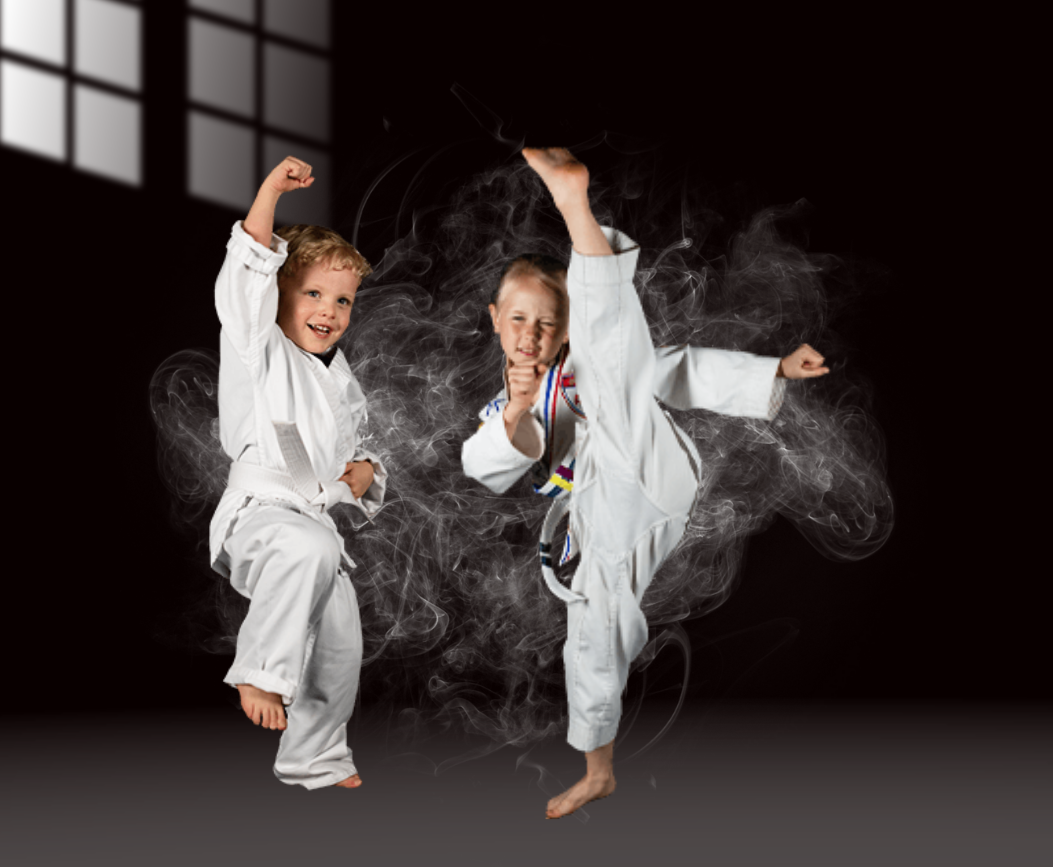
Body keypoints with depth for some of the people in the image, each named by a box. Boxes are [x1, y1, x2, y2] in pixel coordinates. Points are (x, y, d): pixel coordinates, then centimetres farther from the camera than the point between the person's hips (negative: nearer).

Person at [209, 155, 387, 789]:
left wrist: (365, 469, 9)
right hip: (259, 512, -8)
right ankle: (261, 673, -30)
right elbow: (247, 277, -19)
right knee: (309, 549, -41)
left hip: (318, 518, 8)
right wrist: (271, 191, -26)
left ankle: (316, 760, 30)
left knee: (340, 646, 10)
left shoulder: (341, 380, 19)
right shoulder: (260, 351, -3)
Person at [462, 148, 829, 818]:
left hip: (645, 479, -6)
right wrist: (518, 415, -26)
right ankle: (599, 775, 37)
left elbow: (687, 372, 11)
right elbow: (487, 467, -5)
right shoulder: (502, 411, 18)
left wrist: (778, 371, 5)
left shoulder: (592, 363, 11)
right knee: (592, 648, 16)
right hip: (609, 533, 6)